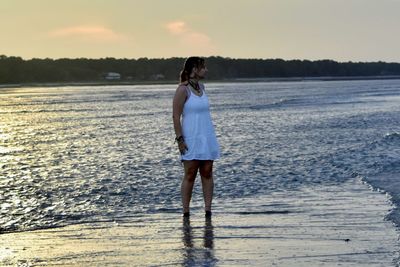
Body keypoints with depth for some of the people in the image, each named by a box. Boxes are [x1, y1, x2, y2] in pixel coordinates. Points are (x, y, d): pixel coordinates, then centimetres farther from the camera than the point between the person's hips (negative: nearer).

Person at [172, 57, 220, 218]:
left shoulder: (201, 87, 12)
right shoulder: (183, 89, -10)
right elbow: (176, 116, -12)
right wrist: (180, 139, -17)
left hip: (207, 138, 7)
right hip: (190, 140, -7)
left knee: (207, 173, 3)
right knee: (190, 175, -3)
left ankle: (208, 211, 4)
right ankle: (186, 212, 3)